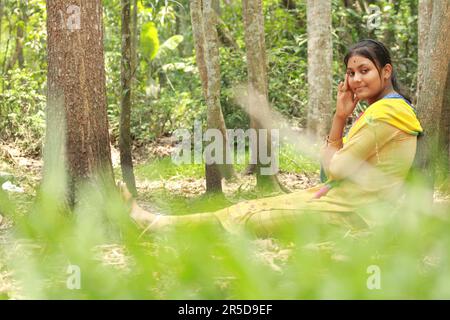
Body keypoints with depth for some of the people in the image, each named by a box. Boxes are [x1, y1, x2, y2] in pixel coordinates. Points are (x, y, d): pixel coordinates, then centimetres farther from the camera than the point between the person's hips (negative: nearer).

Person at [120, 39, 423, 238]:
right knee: (251, 208, 7)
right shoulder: (384, 108, 16)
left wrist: (330, 156, 6)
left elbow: (336, 167, -17)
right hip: (346, 200, 10)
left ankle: (155, 223, 1)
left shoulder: (385, 112, -16)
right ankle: (155, 220, 9)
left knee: (245, 216, -5)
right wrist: (340, 115, 1)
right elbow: (334, 162, 12)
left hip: (351, 211, -10)